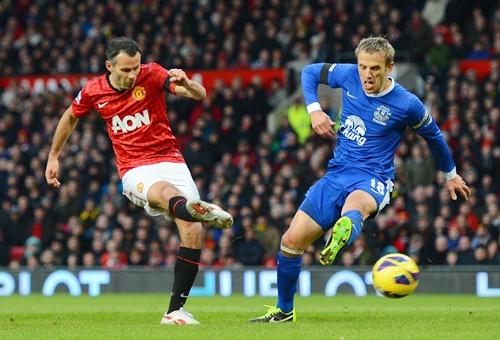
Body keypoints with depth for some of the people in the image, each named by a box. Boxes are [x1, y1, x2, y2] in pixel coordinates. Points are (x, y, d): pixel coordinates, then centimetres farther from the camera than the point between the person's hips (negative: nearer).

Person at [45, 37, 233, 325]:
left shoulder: (152, 75, -5)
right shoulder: (93, 92, 1)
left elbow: (200, 95, -15)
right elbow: (70, 118, 23)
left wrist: (185, 83, -37)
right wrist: (54, 156, 29)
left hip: (170, 160, 2)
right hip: (135, 170, -2)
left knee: (193, 232, -16)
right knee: (164, 192, -39)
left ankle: (175, 311, -8)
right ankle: (197, 210, -77)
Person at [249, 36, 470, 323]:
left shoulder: (407, 104, -10)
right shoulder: (349, 75, -2)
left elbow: (434, 136, 9)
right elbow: (310, 72, 17)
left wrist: (451, 175, 23)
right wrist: (314, 109, -1)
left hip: (372, 180, -5)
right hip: (337, 173, 5)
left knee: (354, 204, -44)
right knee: (292, 241, -2)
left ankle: (343, 235, -82)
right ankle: (284, 311, 19)